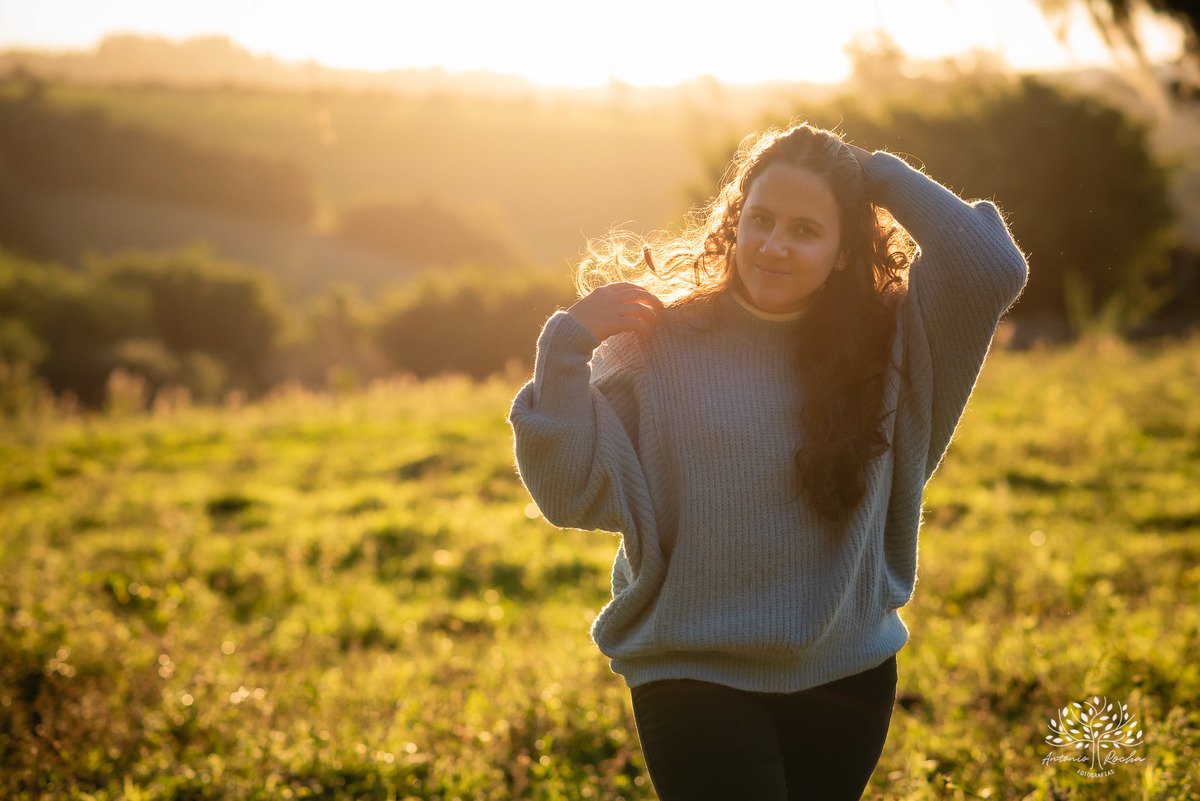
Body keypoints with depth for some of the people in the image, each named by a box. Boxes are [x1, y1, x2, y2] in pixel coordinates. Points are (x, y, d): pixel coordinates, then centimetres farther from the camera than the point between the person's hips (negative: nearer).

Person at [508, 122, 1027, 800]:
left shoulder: (888, 338, 0)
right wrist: (566, 345, -20)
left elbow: (993, 269, -14)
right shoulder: (661, 341, -7)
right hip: (695, 675, -3)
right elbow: (572, 493, -10)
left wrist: (881, 176, -7)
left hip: (848, 673, 3)